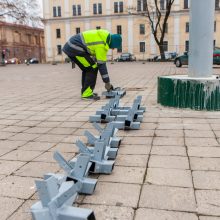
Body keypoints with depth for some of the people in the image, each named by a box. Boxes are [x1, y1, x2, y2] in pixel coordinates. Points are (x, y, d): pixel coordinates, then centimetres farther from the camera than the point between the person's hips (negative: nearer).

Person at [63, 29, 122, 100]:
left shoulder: (103, 37, 8)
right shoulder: (101, 45, -18)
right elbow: (101, 64, -15)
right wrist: (107, 82, -9)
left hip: (70, 47, 10)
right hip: (74, 48, -10)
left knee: (87, 69, 17)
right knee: (92, 68, -9)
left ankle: (85, 91, 21)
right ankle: (87, 94, -7)